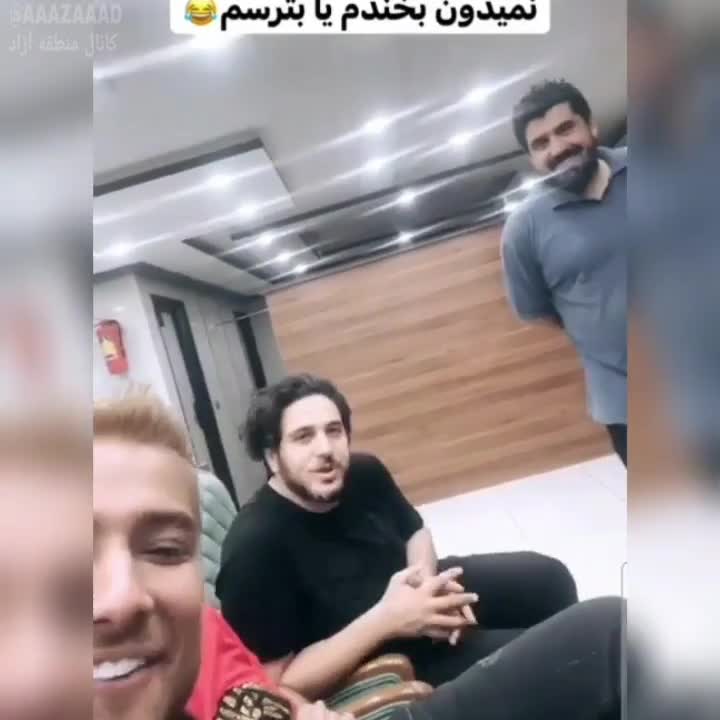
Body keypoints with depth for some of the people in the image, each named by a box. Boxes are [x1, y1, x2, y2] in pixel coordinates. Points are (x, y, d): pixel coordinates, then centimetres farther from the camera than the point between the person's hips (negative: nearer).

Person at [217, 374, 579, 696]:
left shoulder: (363, 473, -11)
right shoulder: (254, 548, -31)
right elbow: (274, 684, -28)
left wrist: (428, 580, -14)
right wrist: (382, 621, -34)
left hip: (407, 591, 7)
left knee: (548, 577, 14)